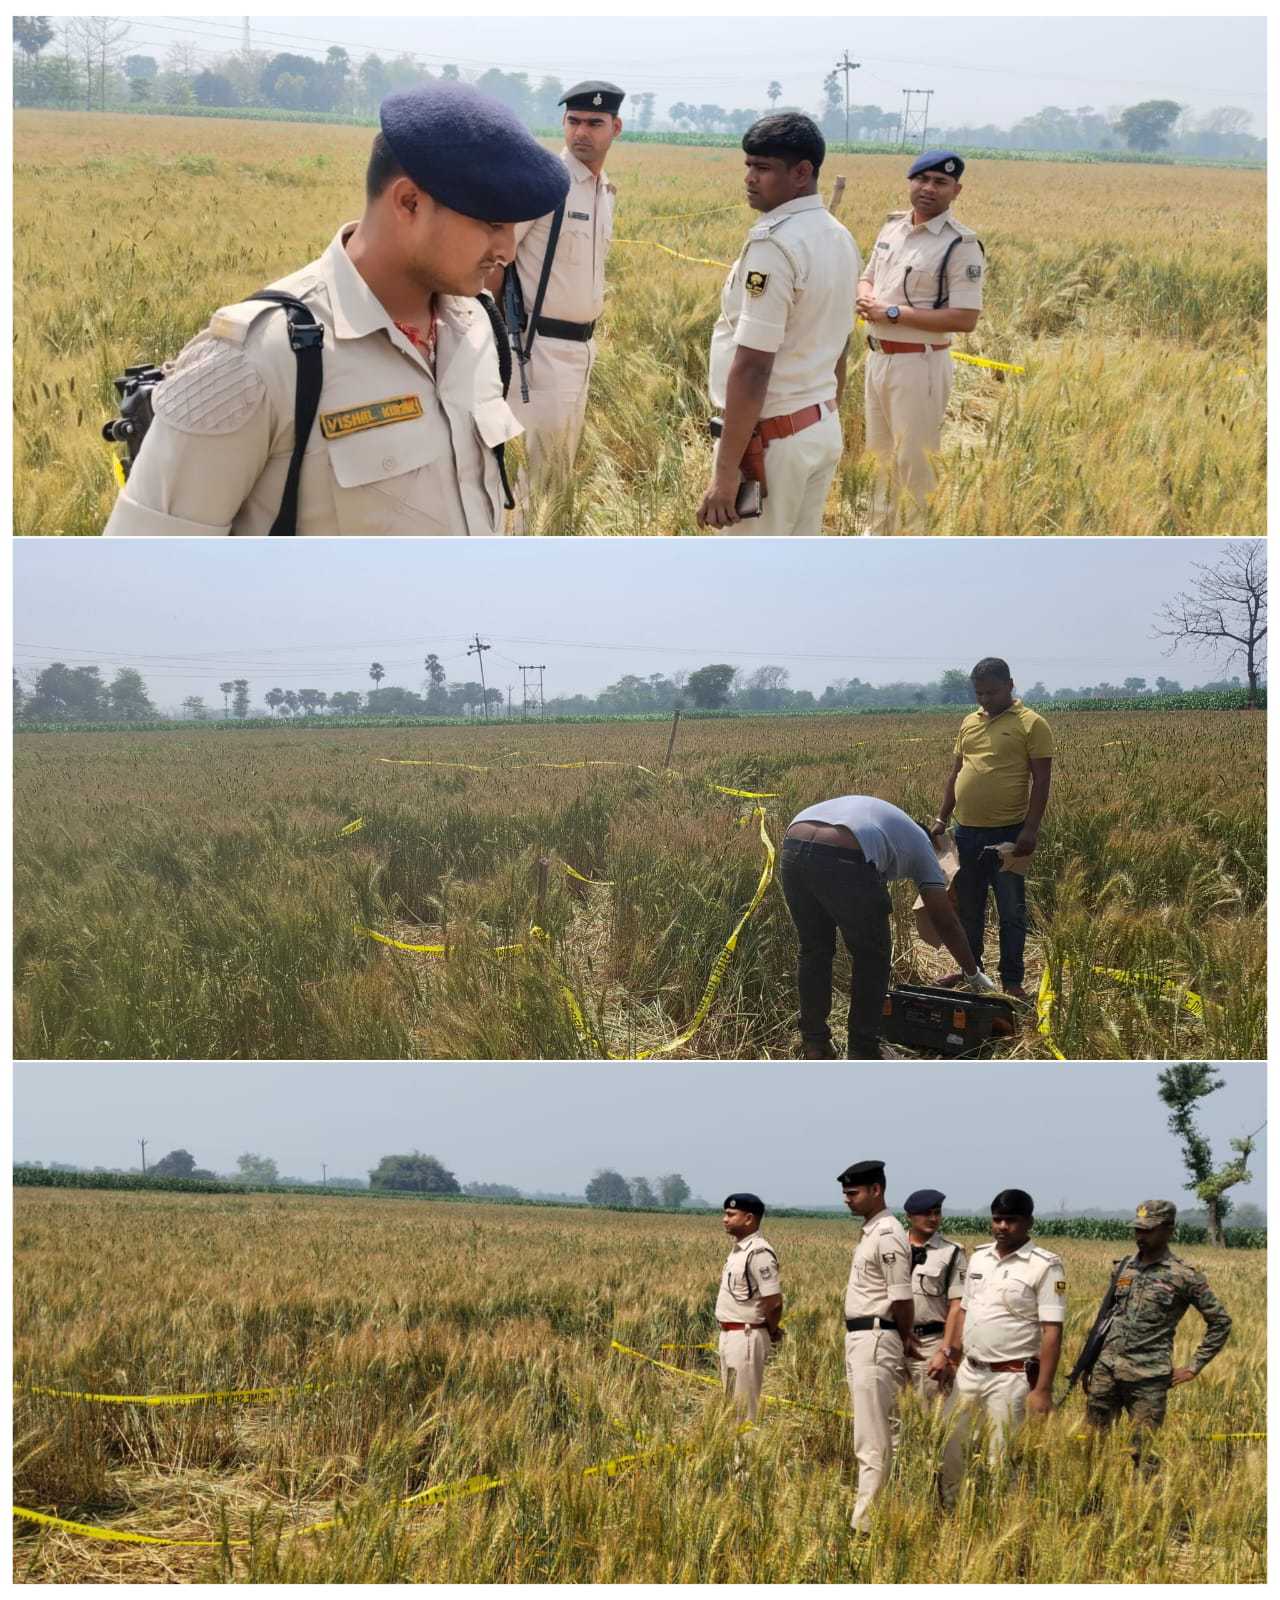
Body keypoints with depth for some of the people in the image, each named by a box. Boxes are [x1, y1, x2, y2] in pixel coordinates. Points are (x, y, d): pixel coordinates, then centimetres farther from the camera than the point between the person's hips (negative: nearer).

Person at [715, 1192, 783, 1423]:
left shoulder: (759, 1253, -19)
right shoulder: (738, 1249, 12)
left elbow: (774, 1302, -22)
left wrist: (772, 1332, -6)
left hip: (747, 1337, -10)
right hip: (729, 1335, 10)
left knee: (744, 1405, -7)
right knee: (730, 1403, 17)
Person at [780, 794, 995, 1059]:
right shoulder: (919, 842, 27)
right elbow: (945, 921, 24)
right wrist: (973, 973, 36)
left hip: (793, 847, 6)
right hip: (842, 859, -6)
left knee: (813, 950, 24)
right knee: (872, 957, 15)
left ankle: (814, 1048, 29)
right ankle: (862, 1055, 18)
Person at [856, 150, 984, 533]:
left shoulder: (960, 245, -16)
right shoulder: (892, 227, 8)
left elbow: (965, 318, -21)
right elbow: (868, 278, 20)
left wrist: (894, 313, -21)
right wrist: (866, 298, -7)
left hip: (919, 364, -8)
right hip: (878, 356, 8)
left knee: (912, 459, -1)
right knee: (881, 454, 20)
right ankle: (879, 535, 35)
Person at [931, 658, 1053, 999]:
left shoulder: (1031, 724, -6)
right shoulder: (969, 723, 12)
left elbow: (1041, 780, -9)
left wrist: (1030, 829, -16)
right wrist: (941, 819, 11)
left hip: (1007, 833, -6)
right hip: (966, 831, 6)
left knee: (1011, 910, 2)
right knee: (967, 908, 15)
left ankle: (1012, 981, 9)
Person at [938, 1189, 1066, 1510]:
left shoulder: (1045, 1266, -11)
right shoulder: (979, 1257, 9)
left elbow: (1052, 1331, -14)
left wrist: (1043, 1389, -19)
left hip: (1011, 1377, -7)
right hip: (969, 1371, 7)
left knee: (1002, 1458, -1)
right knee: (949, 1445, 12)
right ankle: (947, 1511, 27)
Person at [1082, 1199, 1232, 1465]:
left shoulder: (1185, 1276, -3)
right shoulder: (1123, 1267, 12)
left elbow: (1220, 1322, 3)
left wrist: (1194, 1368, 0)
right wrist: (1087, 1366, 18)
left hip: (1148, 1379, -5)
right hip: (1106, 1371, 5)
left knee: (1145, 1453, -2)